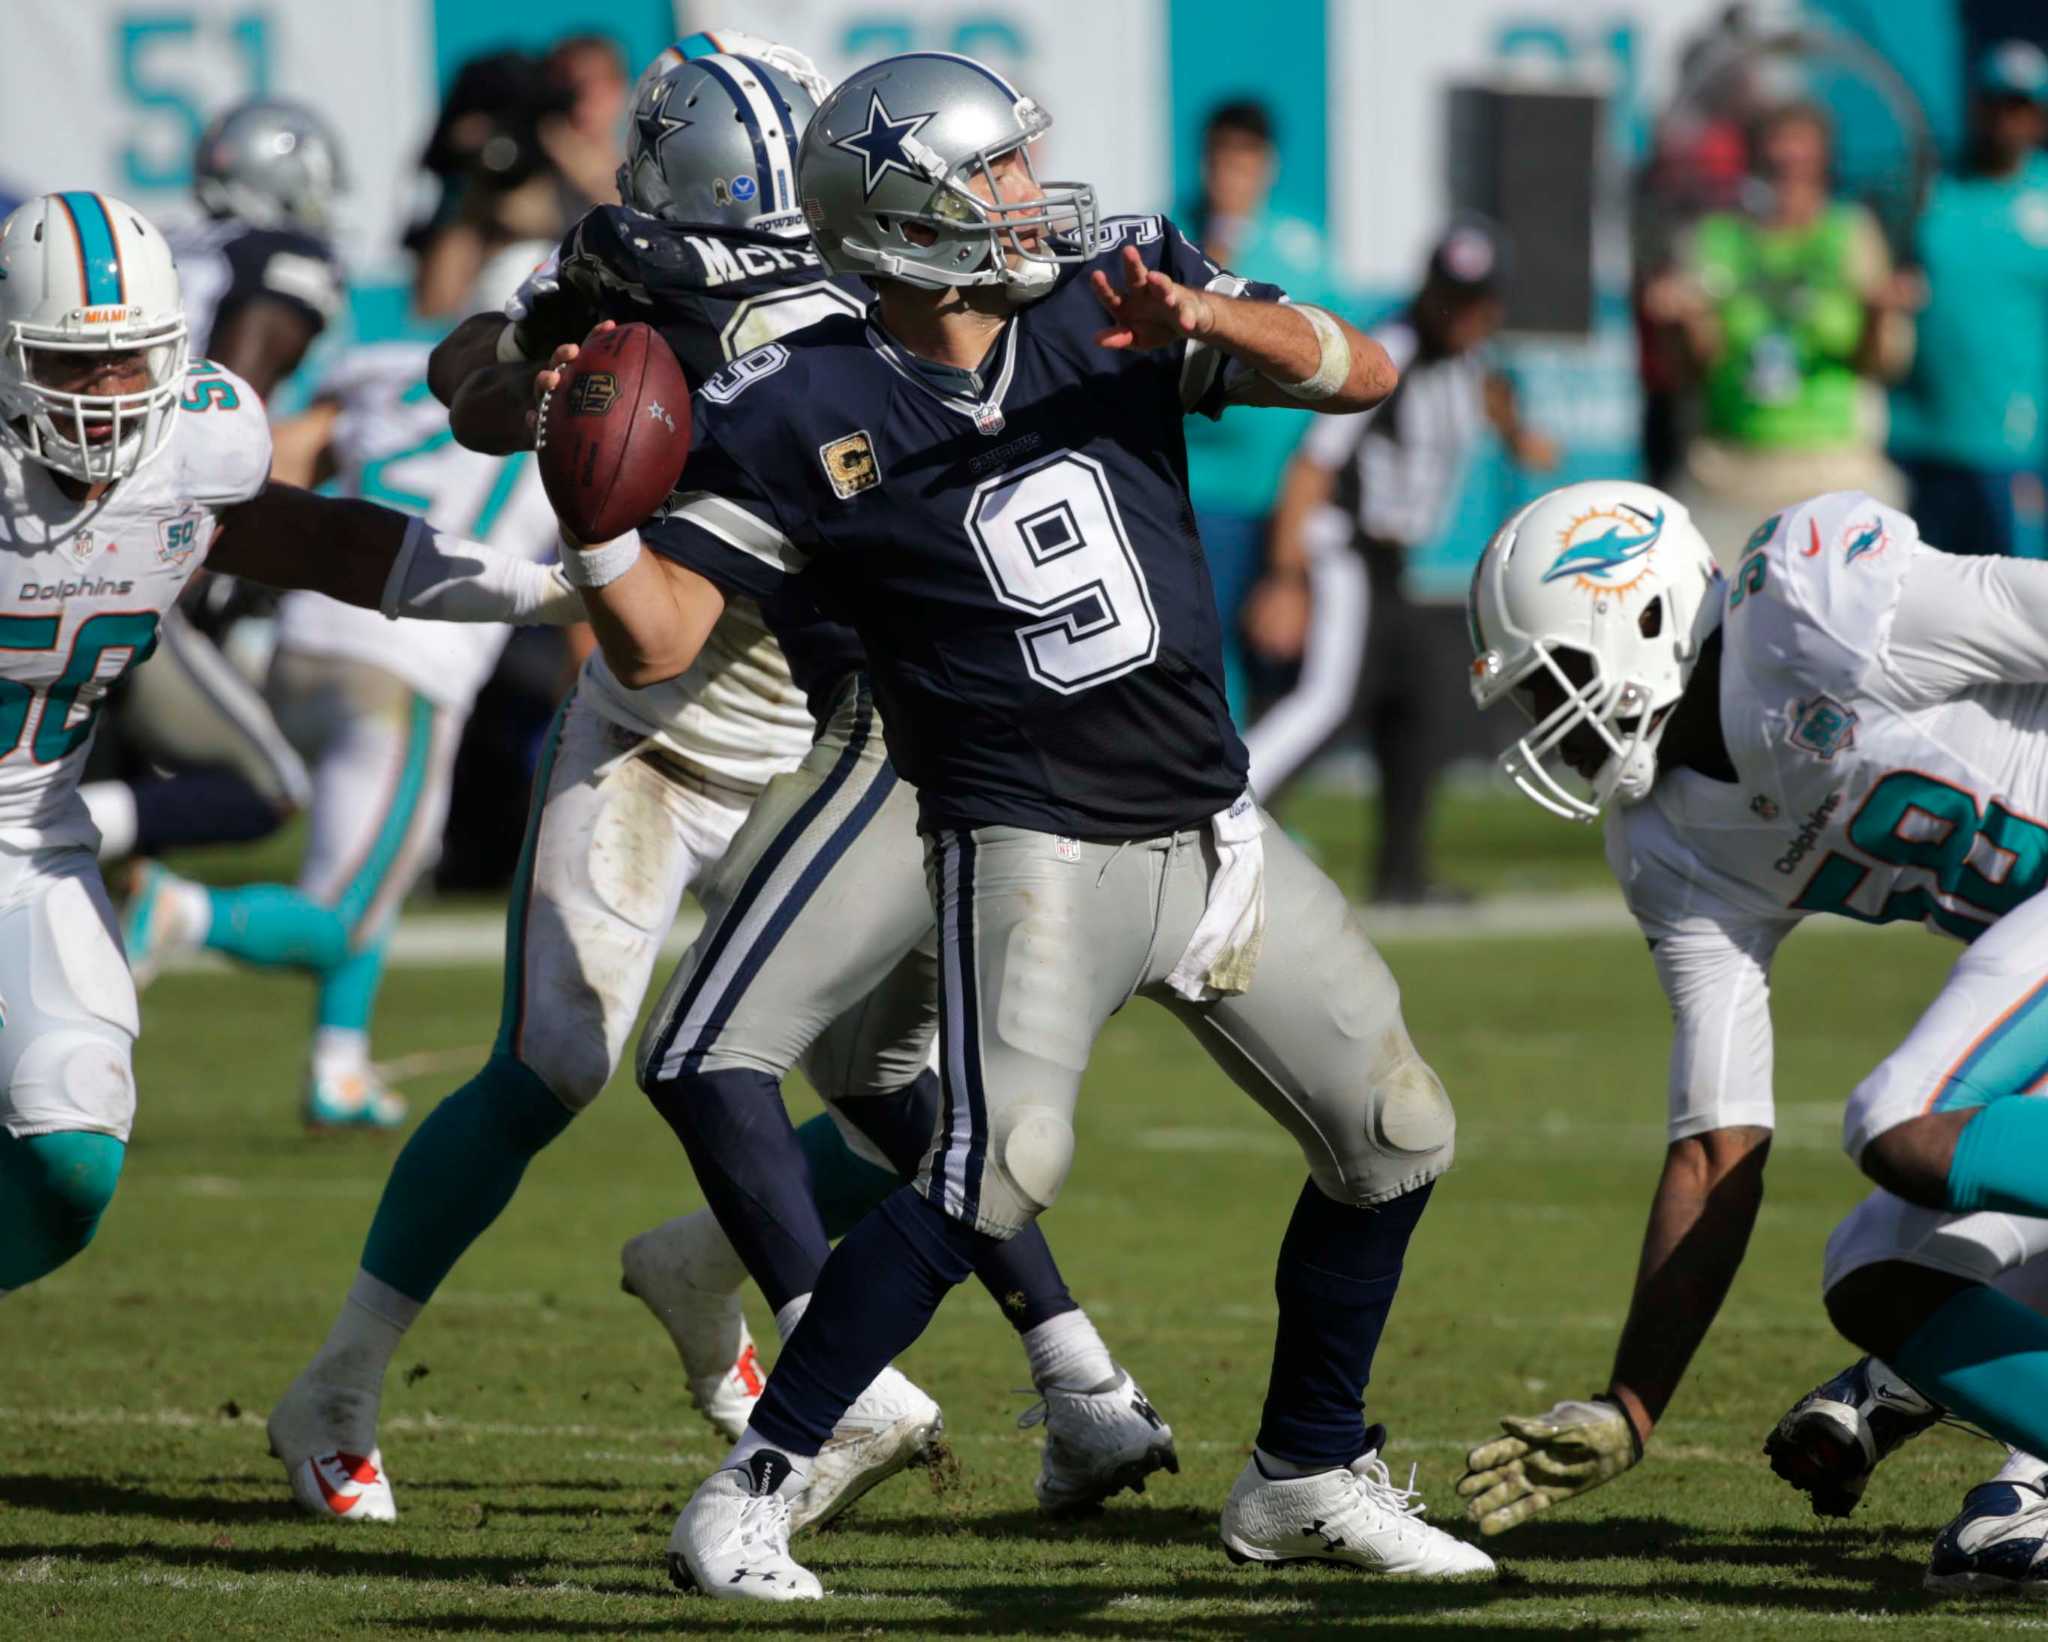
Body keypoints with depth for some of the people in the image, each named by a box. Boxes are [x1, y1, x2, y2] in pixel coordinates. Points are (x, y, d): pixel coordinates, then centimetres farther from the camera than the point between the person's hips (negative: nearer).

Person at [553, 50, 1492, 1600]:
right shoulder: (810, 417, -8)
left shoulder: (1110, 295, 2)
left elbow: (1361, 373, -3)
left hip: (1210, 825, 6)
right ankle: (749, 1494, -18)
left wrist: (1207, 319, -20)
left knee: (1396, 1136, 11)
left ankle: (1308, 1473, 29)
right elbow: (659, 639, -10)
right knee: (1002, 1165, -25)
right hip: (1032, 845, -6)